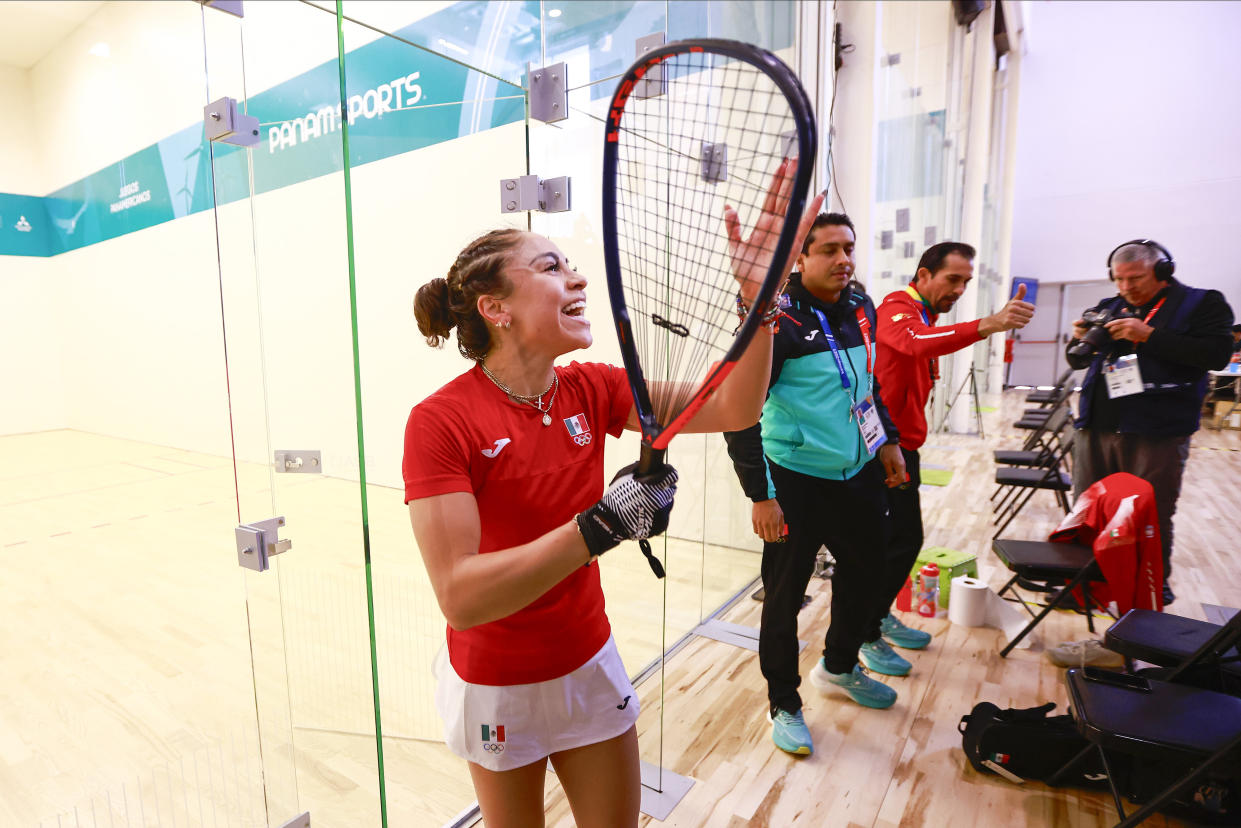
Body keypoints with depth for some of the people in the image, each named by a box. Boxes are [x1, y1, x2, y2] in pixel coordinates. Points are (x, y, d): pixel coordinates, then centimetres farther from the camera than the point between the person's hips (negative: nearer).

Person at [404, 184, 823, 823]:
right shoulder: (439, 422, -24)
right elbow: (460, 596, -31)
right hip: (497, 688, -3)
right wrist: (602, 525, -38)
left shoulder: (591, 390, -9)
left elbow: (732, 409, -11)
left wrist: (759, 297, -23)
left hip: (590, 665, 4)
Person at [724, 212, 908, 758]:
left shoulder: (860, 309, 5)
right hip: (796, 481, -7)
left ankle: (839, 666, 47)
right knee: (784, 595, 3)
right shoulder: (778, 320, -18)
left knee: (865, 572, 21)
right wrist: (760, 493, -21)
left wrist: (887, 438, 20)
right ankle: (784, 704, 26)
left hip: (859, 473, 8)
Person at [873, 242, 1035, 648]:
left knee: (900, 538, 15)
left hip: (902, 444, 10)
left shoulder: (924, 315, 19)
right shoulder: (897, 307, -13)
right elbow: (914, 341, -37)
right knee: (902, 538, -7)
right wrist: (986, 325, -50)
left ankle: (877, 616, 30)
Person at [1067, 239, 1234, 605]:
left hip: (1156, 435, -4)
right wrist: (1080, 340, -3)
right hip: (1097, 428, 5)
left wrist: (1149, 336, -19)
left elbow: (1217, 354, -13)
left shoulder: (1201, 303, 1)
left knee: (1152, 519, 4)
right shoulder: (1108, 307, 14)